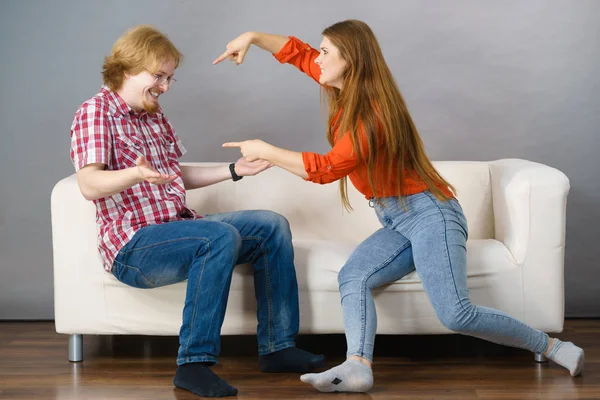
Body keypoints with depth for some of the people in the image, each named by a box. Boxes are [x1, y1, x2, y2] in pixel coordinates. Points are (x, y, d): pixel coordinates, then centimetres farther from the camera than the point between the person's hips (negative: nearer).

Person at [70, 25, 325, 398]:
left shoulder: (156, 115, 18)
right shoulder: (96, 112, -8)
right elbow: (89, 185, -21)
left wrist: (234, 170, 18)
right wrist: (136, 174, -41)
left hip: (179, 225, 9)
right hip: (133, 242, -9)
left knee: (272, 226, 1)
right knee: (222, 236, -33)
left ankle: (278, 347, 3)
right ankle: (194, 364, -29)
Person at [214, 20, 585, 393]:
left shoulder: (373, 113, -17)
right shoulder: (347, 90, 8)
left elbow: (326, 168, -21)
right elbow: (299, 52, 20)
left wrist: (266, 151, -14)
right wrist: (253, 37, 9)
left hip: (429, 212, -8)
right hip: (396, 222, 9)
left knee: (456, 314, -20)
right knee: (352, 277, -19)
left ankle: (553, 347, -5)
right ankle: (357, 366, -35)